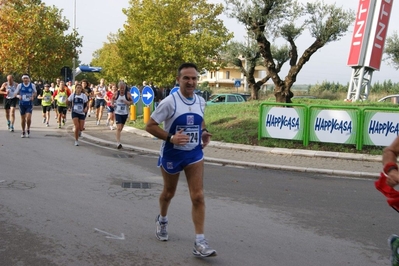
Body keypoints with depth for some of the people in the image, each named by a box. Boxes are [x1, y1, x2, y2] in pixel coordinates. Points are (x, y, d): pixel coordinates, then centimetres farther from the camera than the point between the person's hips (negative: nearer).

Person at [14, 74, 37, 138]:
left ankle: (28, 130, 10)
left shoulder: (32, 85, -2)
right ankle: (23, 132, 22)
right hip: (22, 104, 1)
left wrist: (33, 97, -8)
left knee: (28, 118, -14)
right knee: (23, 119, 6)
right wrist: (18, 96, -17)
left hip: (29, 104, -1)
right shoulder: (20, 85, -2)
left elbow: (35, 93, 13)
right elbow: (15, 94, 4)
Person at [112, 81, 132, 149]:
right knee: (119, 128, -14)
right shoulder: (116, 93, -3)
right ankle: (118, 143, -18)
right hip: (118, 113, -2)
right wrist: (112, 103, -3)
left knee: (121, 127, 17)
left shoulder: (128, 94, -5)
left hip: (125, 113, 2)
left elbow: (131, 102, -2)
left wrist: (127, 102, -22)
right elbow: (113, 98, 15)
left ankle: (117, 134, 47)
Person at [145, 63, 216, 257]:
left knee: (198, 196, -7)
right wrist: (171, 138, -29)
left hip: (194, 154, 3)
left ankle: (199, 242, -4)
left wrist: (204, 132, -1)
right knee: (168, 193, 18)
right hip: (172, 154, -3)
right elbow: (150, 126, -16)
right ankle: (162, 220, 49)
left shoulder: (200, 101, -1)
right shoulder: (169, 102, -18)